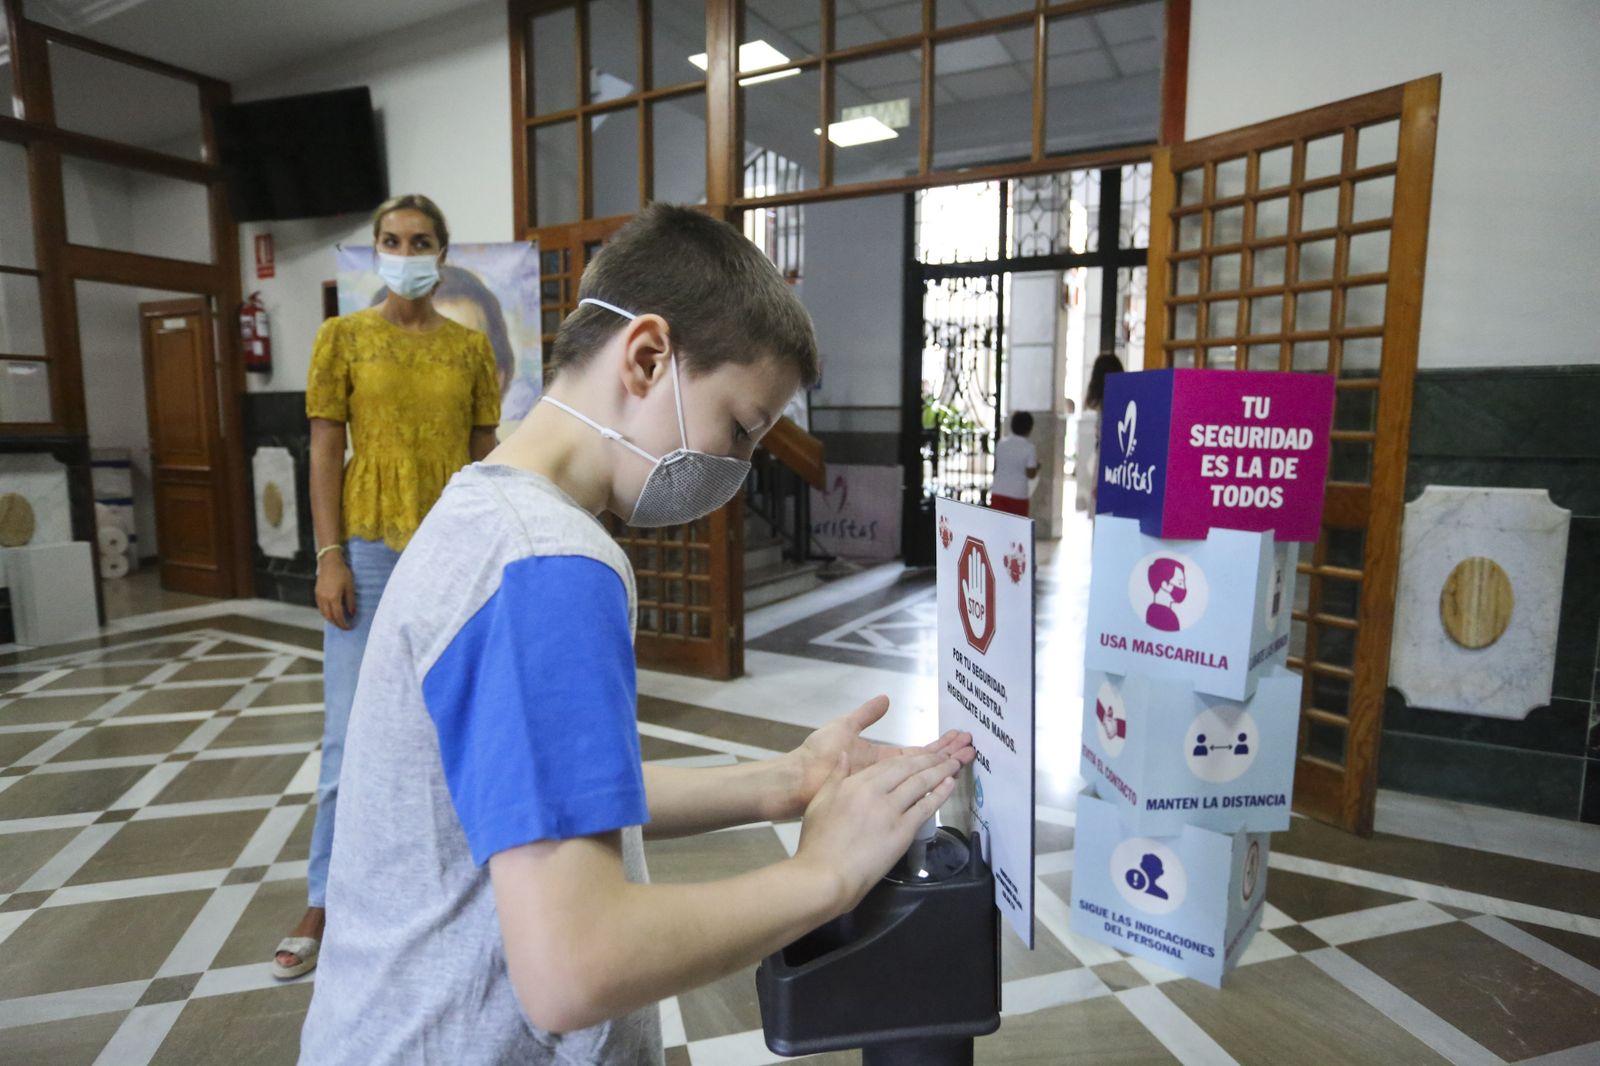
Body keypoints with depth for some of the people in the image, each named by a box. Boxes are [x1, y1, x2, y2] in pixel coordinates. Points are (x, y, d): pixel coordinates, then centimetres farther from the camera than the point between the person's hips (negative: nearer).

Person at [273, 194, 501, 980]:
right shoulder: (343, 337, 2)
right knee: (350, 732, 4)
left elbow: (487, 456, 6)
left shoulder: (471, 346, 5)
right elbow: (325, 451, -1)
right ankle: (323, 901, 21)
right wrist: (330, 556, -8)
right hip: (369, 550, -1)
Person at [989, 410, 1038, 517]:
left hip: (998, 492, 4)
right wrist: (1037, 465, 9)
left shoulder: (1001, 443, 2)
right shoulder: (1029, 447, -10)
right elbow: (1031, 474, -10)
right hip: (1018, 495, -4)